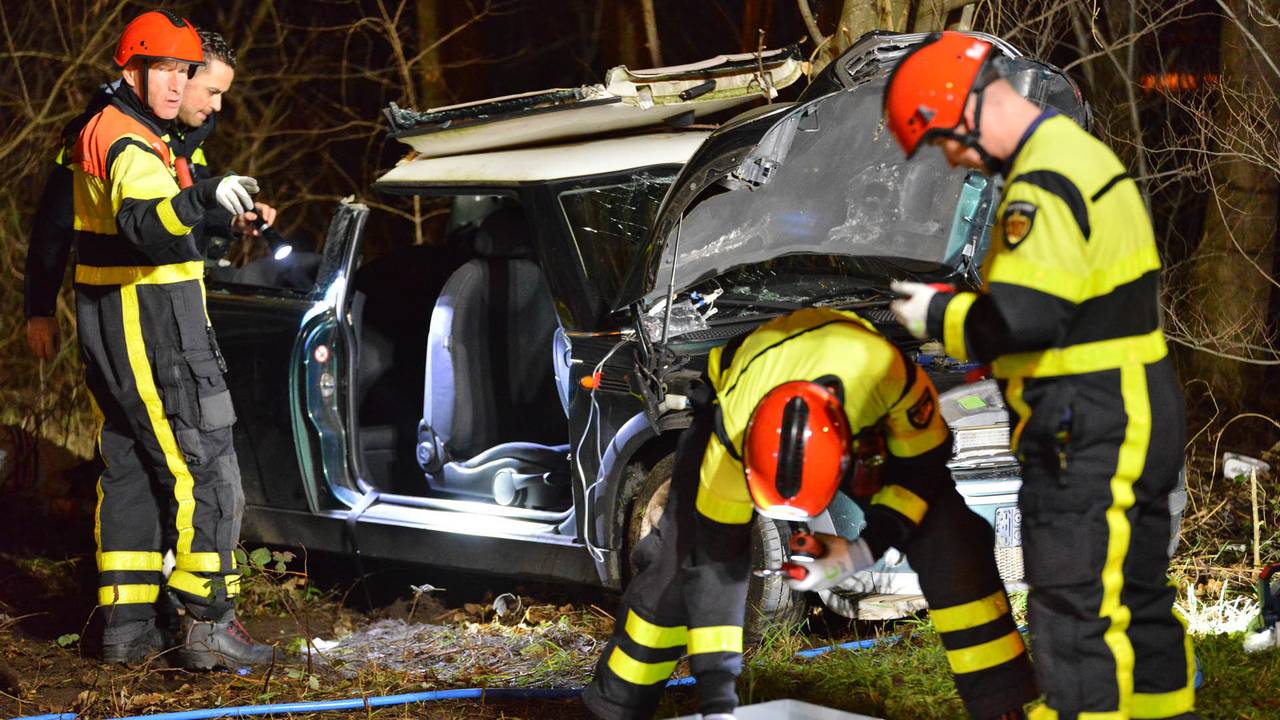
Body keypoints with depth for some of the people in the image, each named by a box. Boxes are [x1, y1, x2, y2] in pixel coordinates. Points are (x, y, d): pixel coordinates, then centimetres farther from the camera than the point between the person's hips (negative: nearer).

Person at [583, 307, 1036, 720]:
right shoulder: (733, 430, -41)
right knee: (686, 551, -12)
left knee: (951, 546, -16)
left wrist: (865, 550, -33)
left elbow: (924, 463, -21)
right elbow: (716, 557, -33)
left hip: (865, 417, 1)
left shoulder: (890, 377, -44)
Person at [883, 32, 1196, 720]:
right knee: (1138, 595, 20)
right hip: (1134, 422, 10)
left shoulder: (1044, 185, -19)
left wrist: (937, 315, -11)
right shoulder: (1083, 153, 14)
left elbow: (1021, 319, -28)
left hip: (1088, 439, -10)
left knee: (1075, 614, -7)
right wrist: (959, 303, 8)